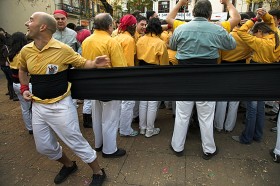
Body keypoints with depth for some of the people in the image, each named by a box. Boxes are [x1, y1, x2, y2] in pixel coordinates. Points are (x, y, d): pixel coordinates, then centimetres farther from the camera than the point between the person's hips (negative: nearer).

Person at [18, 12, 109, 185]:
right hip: (38, 106, 7)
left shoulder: (63, 49, -16)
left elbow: (83, 63, -6)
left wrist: (95, 63, -27)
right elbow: (22, 70, 21)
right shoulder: (26, 51, 1)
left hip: (61, 105, -6)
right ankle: (69, 165, 45)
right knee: (44, 146, 19)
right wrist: (24, 88, 9)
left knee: (76, 142, 2)